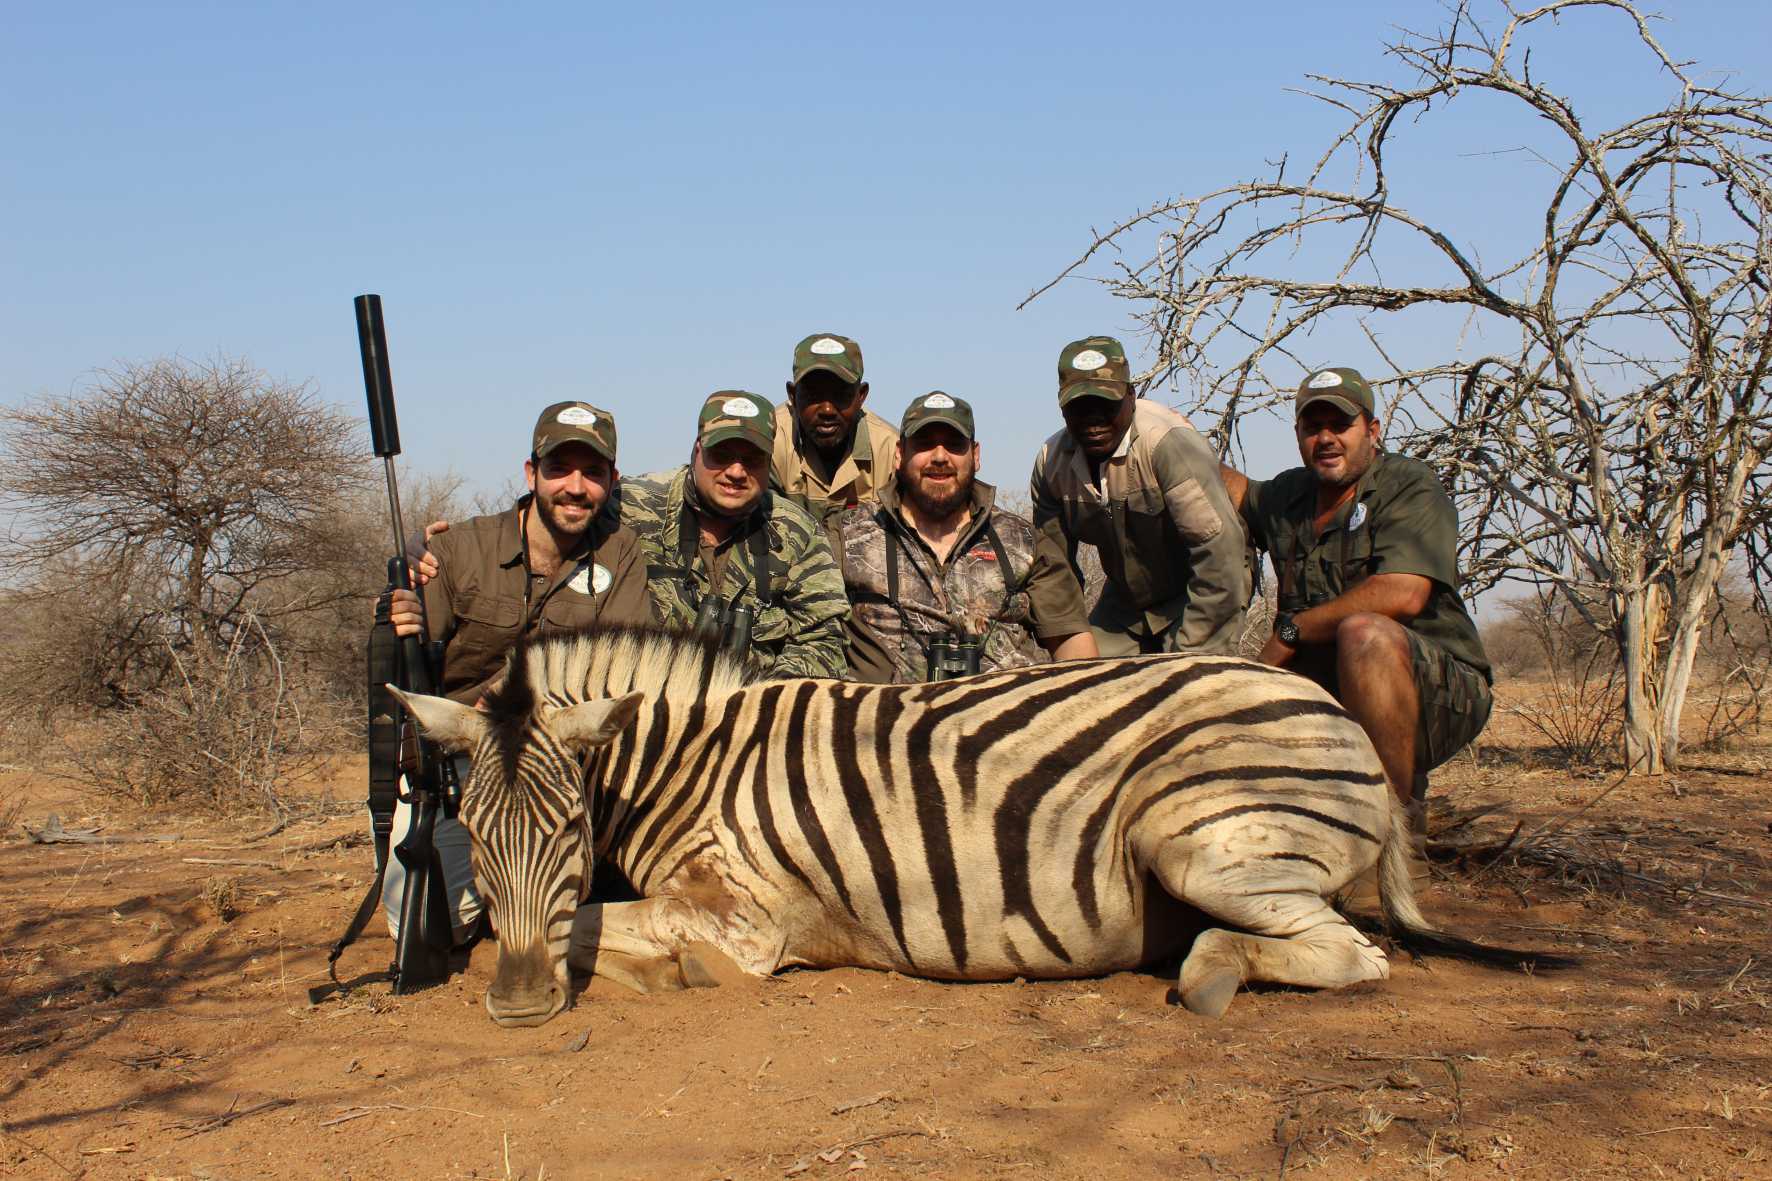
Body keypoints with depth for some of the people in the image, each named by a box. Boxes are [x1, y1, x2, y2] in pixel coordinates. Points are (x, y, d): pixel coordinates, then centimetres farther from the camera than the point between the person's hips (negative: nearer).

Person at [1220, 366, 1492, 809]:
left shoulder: (1409, 486, -7)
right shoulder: (1289, 494, 14)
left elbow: (1403, 596, -24)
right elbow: (1243, 494, 41)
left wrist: (1290, 631, -15)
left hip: (1440, 692, -6)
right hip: (1333, 701, 7)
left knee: (1364, 632, -35)